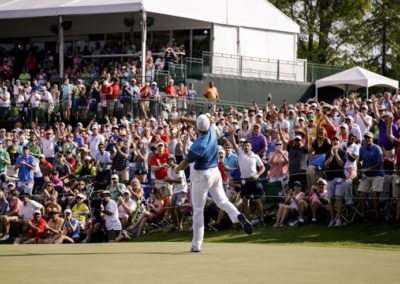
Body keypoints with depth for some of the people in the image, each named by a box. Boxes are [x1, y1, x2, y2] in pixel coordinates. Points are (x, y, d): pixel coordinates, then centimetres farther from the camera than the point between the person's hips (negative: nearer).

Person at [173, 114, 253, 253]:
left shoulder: (198, 145, -23)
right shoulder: (212, 131, -5)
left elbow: (185, 163, -14)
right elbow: (205, 124, 18)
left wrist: (177, 169, 7)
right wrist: (183, 119, 19)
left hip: (201, 176, -6)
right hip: (215, 173, 6)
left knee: (198, 210, 1)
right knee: (222, 201, 12)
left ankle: (196, 244, 3)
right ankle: (238, 216, -21)